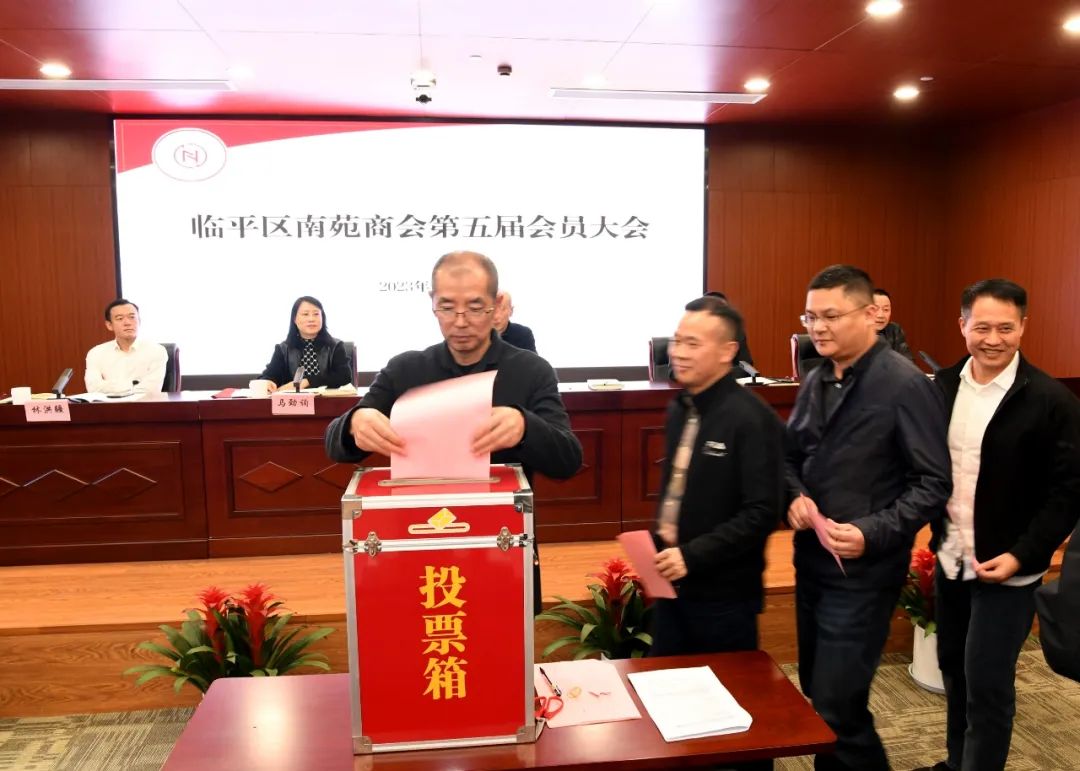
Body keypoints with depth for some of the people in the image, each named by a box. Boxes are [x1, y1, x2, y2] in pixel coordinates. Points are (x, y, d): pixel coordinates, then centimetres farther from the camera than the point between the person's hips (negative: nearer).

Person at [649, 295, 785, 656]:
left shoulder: (752, 419, -19)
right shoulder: (679, 409, 7)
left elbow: (763, 513, -22)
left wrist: (693, 555, -24)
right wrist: (660, 533, 3)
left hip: (724, 594, -7)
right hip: (673, 583, 7)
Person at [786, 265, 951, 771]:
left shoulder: (906, 385, -15)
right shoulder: (816, 381, 7)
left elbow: (933, 483, -14)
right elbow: (793, 455, 15)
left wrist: (872, 534, -25)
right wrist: (796, 497, -6)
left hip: (863, 572, -7)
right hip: (811, 561, 7)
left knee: (836, 707, -2)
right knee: (817, 693, 20)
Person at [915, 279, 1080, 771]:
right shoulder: (942, 387, 0)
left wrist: (1021, 556, -17)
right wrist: (937, 531, -2)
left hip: (1006, 567, -5)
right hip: (950, 558, 5)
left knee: (987, 684, 3)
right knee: (954, 670, 20)